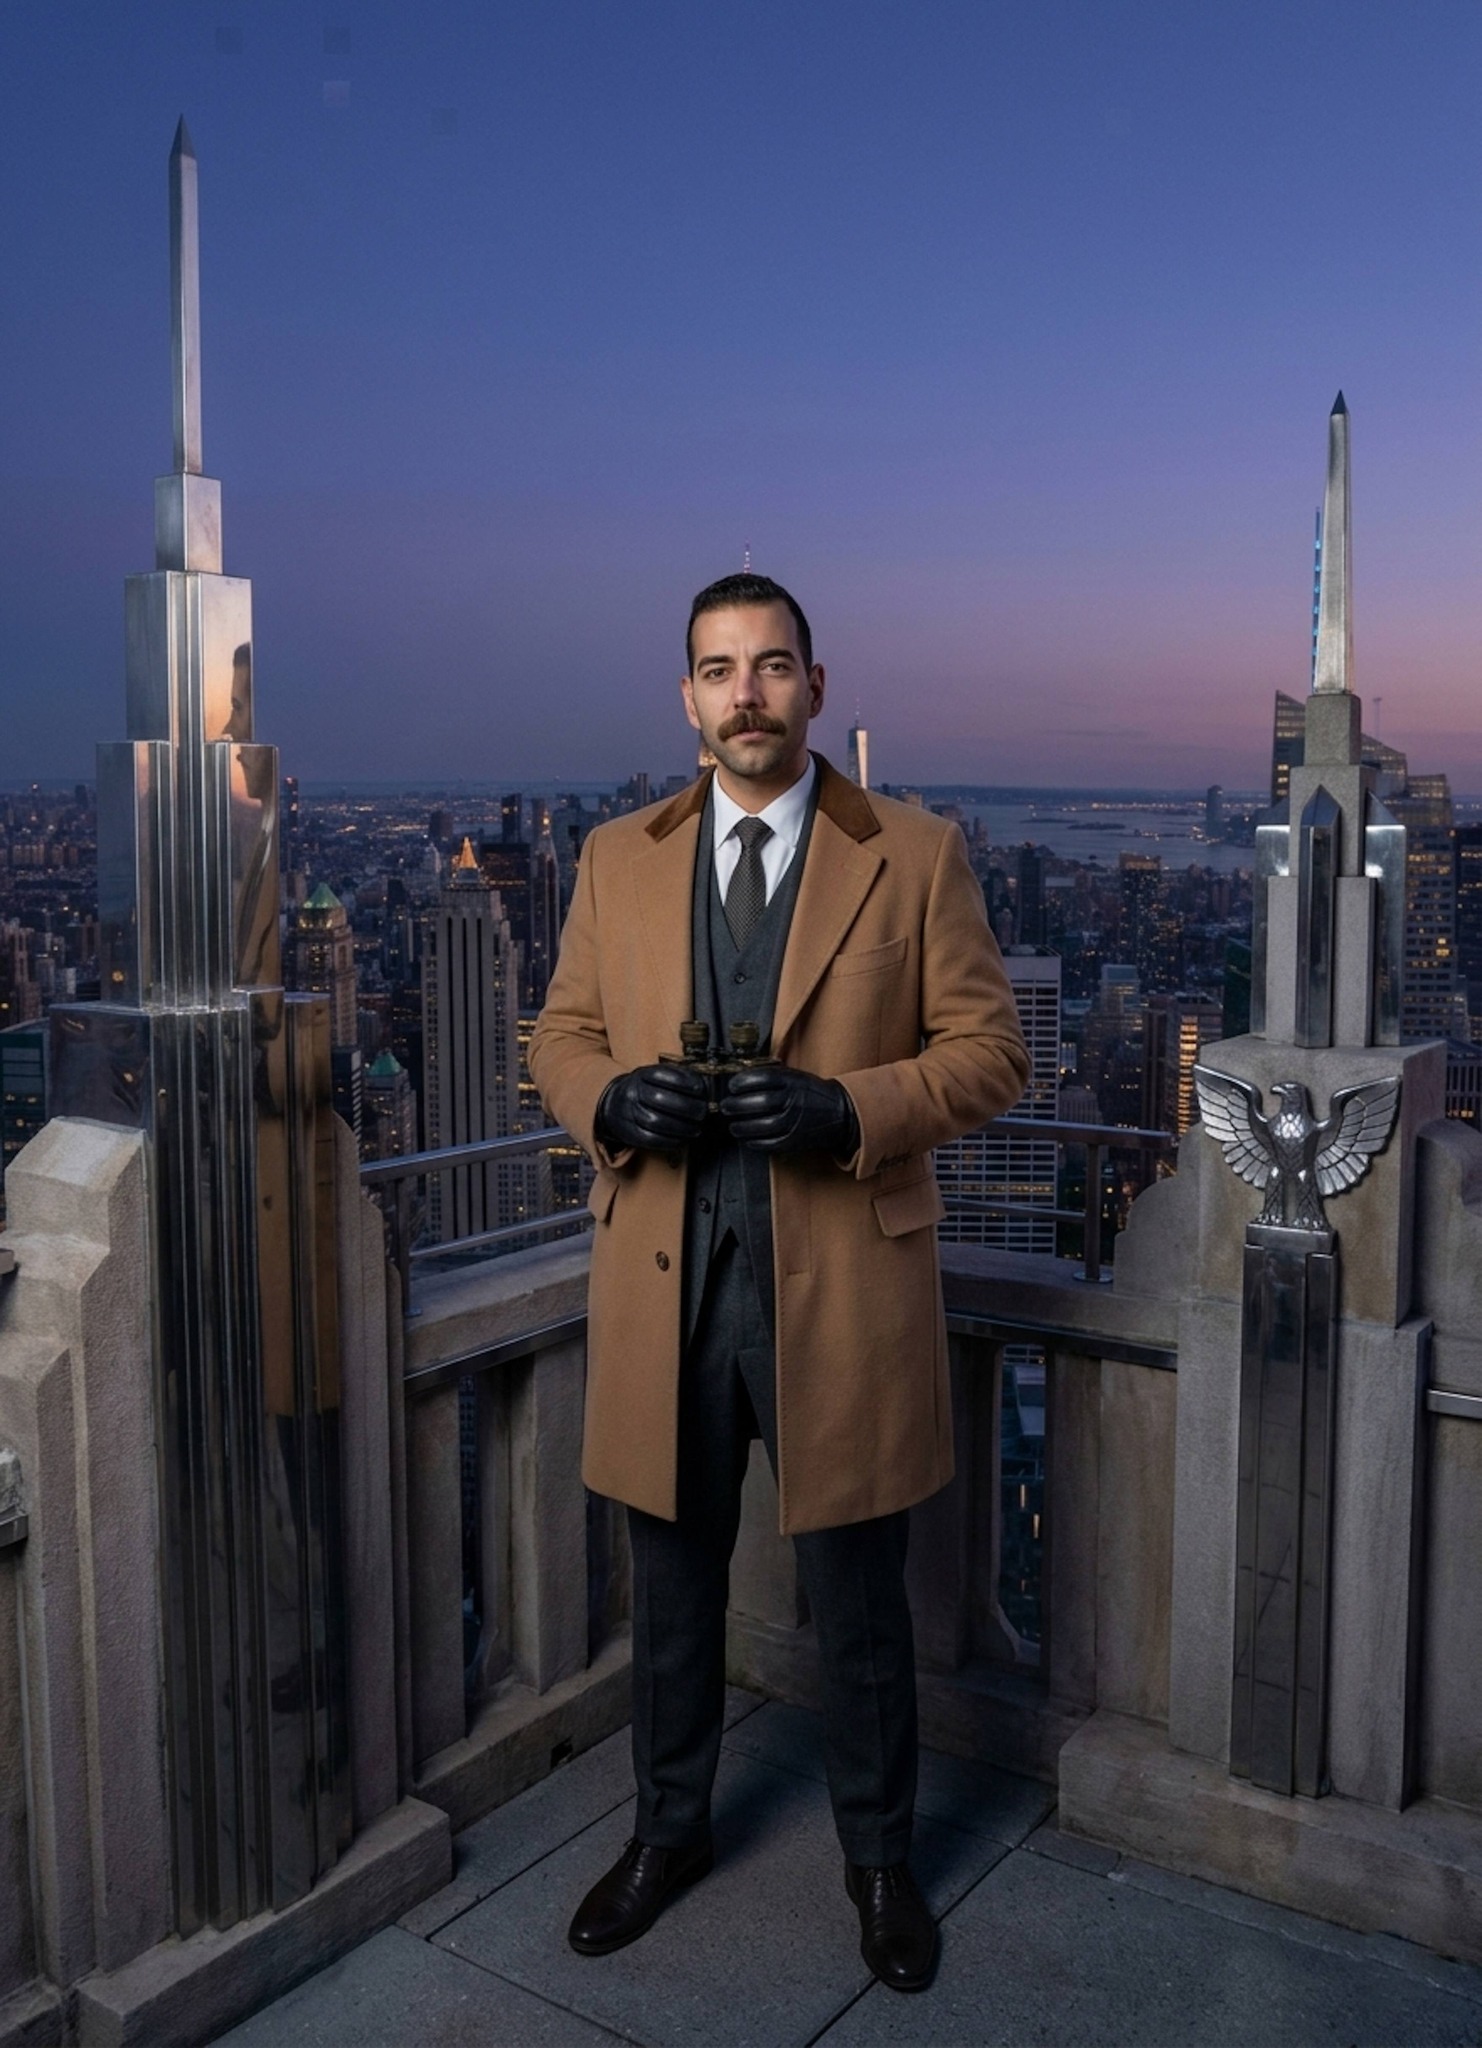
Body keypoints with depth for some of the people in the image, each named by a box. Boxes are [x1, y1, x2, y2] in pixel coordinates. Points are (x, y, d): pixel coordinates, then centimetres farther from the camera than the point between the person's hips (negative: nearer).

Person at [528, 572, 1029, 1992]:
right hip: (665, 1277, 3)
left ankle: (878, 1856, 37)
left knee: (858, 1597, 13)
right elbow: (561, 1037, 10)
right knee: (671, 1582, 18)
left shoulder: (915, 854, -2)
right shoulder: (617, 859, 6)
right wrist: (611, 1100, -13)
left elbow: (989, 1050, -3)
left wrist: (846, 1108, -20)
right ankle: (668, 1829, 42)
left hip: (843, 1280, -2)